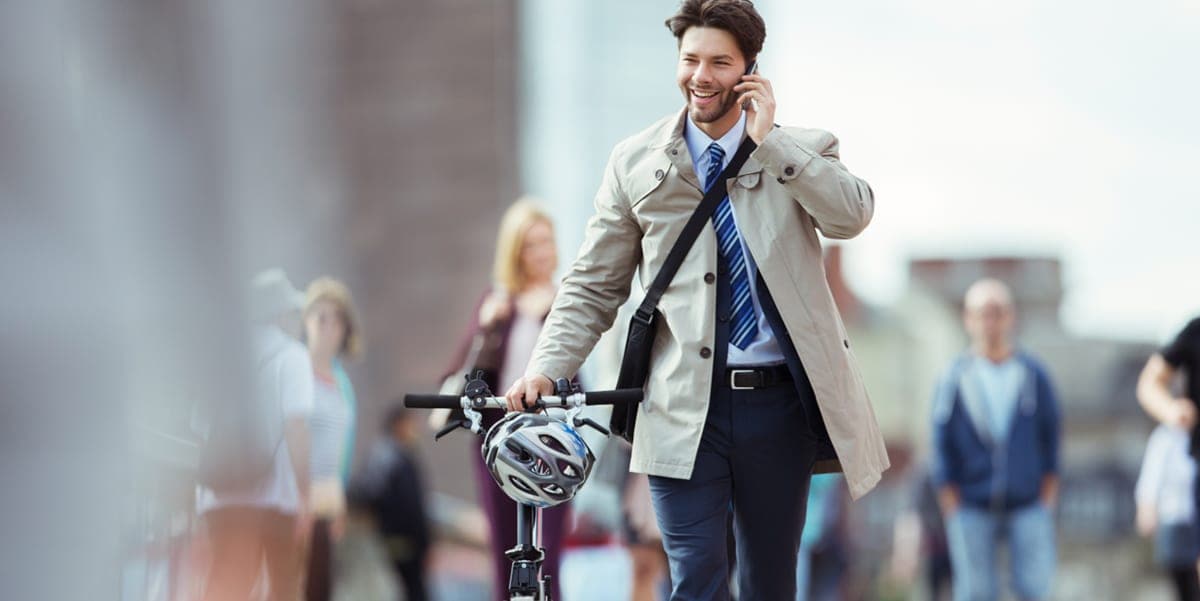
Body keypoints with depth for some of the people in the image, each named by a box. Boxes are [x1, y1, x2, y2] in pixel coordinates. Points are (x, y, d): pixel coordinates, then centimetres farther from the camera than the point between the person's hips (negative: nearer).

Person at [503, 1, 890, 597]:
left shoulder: (803, 152, 6)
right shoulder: (635, 163, 6)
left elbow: (852, 214, -15)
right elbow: (593, 285, 8)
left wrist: (767, 140, -15)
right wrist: (545, 368, -5)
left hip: (778, 401, 1)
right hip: (684, 408, -1)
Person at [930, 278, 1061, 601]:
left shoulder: (1033, 373, 5)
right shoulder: (955, 378, 1)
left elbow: (1051, 434, 9)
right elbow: (942, 442, 2)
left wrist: (1049, 493, 4)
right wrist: (951, 503, -1)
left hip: (1028, 504, 1)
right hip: (972, 508, -1)